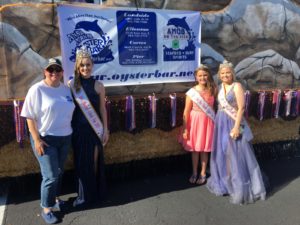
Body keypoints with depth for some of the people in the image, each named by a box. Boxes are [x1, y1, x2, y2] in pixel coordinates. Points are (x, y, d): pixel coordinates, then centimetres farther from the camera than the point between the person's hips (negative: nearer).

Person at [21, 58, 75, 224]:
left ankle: (54, 198, 40)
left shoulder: (66, 89, 5)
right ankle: (46, 208, 18)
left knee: (59, 172, 18)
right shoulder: (37, 89, -12)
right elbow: (30, 117, -13)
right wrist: (37, 139, -17)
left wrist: (71, 132, 13)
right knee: (51, 175, -1)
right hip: (45, 139, -5)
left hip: (65, 138, 6)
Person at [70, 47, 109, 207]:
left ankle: (94, 193, 26)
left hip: (94, 129, -2)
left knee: (94, 162, 8)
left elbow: (102, 109, -1)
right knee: (80, 162, 10)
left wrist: (105, 129, -2)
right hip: (77, 129, 2)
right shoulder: (72, 84, 0)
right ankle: (83, 194, 26)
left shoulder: (98, 85, -5)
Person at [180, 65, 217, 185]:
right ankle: (194, 173, 28)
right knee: (195, 149, 11)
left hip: (207, 122, 1)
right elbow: (186, 111, -9)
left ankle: (203, 173, 27)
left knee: (204, 149, 11)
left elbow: (214, 107, 2)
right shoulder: (192, 92, -9)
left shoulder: (212, 90, -2)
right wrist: (185, 128, -11)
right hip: (195, 122, -1)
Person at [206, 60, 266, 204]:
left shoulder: (237, 86, -10)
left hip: (233, 123, -7)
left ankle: (242, 188, 12)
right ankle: (224, 182, 32)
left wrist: (236, 126, -21)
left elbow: (241, 108, -15)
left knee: (237, 156, -1)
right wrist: (218, 122, 11)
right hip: (221, 123, 7)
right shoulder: (221, 87, 9)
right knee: (222, 154, 15)